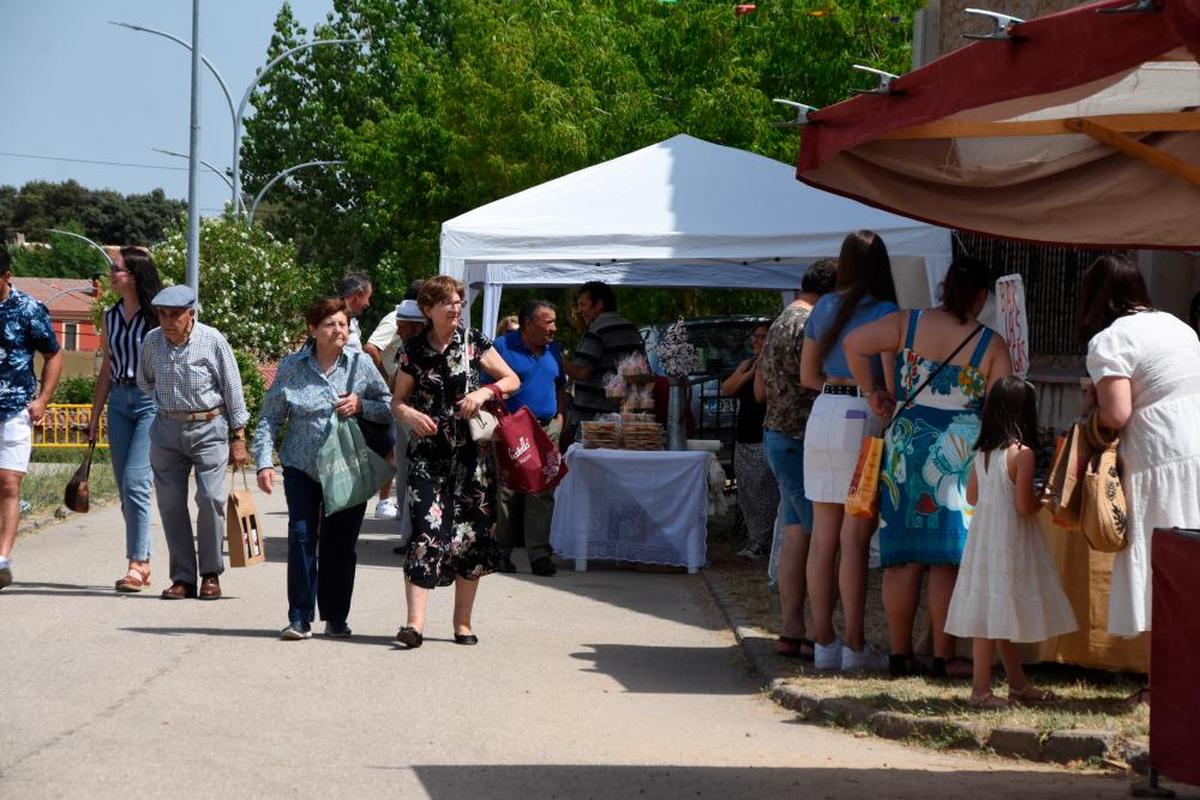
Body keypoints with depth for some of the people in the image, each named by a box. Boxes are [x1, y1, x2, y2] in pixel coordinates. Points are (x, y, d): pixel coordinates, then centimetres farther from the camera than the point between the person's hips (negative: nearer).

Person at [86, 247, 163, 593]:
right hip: (118, 403, 7)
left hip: (152, 400, -6)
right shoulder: (111, 317, 14)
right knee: (125, 487, 6)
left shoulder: (158, 315, -5)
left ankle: (136, 564, -14)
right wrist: (94, 417, 17)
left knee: (135, 481, -16)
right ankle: (143, 563, 14)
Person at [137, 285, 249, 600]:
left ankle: (211, 574, 1)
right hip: (166, 430, 4)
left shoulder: (213, 341, -8)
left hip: (208, 428, -3)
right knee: (171, 503, 1)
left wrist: (238, 437, -2)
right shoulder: (151, 342, 1)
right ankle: (183, 577, 8)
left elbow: (233, 390, -2)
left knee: (211, 498, -13)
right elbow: (144, 382, 21)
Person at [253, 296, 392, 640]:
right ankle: (299, 619, -1)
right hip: (302, 468, 0)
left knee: (341, 545, 5)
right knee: (302, 537, -6)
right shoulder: (292, 367, 0)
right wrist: (264, 462, -5)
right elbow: (270, 418, 3)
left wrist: (361, 405, -12)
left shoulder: (361, 364, 1)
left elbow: (390, 406, 7)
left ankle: (336, 618, 16)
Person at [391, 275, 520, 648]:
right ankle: (415, 622, -18)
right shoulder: (414, 351, 4)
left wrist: (485, 391, -12)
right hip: (429, 453, -1)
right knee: (427, 530, -13)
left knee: (471, 533, 3)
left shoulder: (472, 342, 3)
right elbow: (398, 401, 10)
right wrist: (411, 415, -12)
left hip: (471, 451, 1)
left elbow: (512, 380, 7)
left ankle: (463, 621, 14)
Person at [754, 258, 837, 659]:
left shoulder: (780, 324, 18)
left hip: (776, 434, 10)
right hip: (801, 440, -10)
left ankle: (792, 630, 10)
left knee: (795, 533, 10)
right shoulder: (810, 325, -14)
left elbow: (760, 390, 23)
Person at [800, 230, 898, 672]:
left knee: (823, 537, 8)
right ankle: (855, 646, 0)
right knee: (854, 539, -4)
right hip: (863, 419, -5)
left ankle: (823, 642, 11)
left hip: (822, 415, 5)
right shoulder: (885, 313, -7)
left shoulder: (825, 308, 10)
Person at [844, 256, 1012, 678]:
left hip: (905, 448, 3)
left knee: (903, 557, 8)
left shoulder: (908, 324, 1)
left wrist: (872, 393, 4)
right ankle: (943, 657, 5)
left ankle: (899, 653, 12)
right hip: (958, 455, -3)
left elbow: (854, 343, -6)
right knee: (946, 560, 2)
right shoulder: (991, 345, -4)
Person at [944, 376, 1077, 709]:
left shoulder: (983, 451, 7)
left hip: (983, 537, 8)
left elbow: (972, 496, 14)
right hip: (1009, 541, -8)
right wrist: (1044, 500, 3)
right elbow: (1024, 505, -17)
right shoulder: (1022, 453, -15)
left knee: (1000, 616, 13)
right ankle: (981, 690, -1)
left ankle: (1019, 684, 25)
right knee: (994, 618, -4)